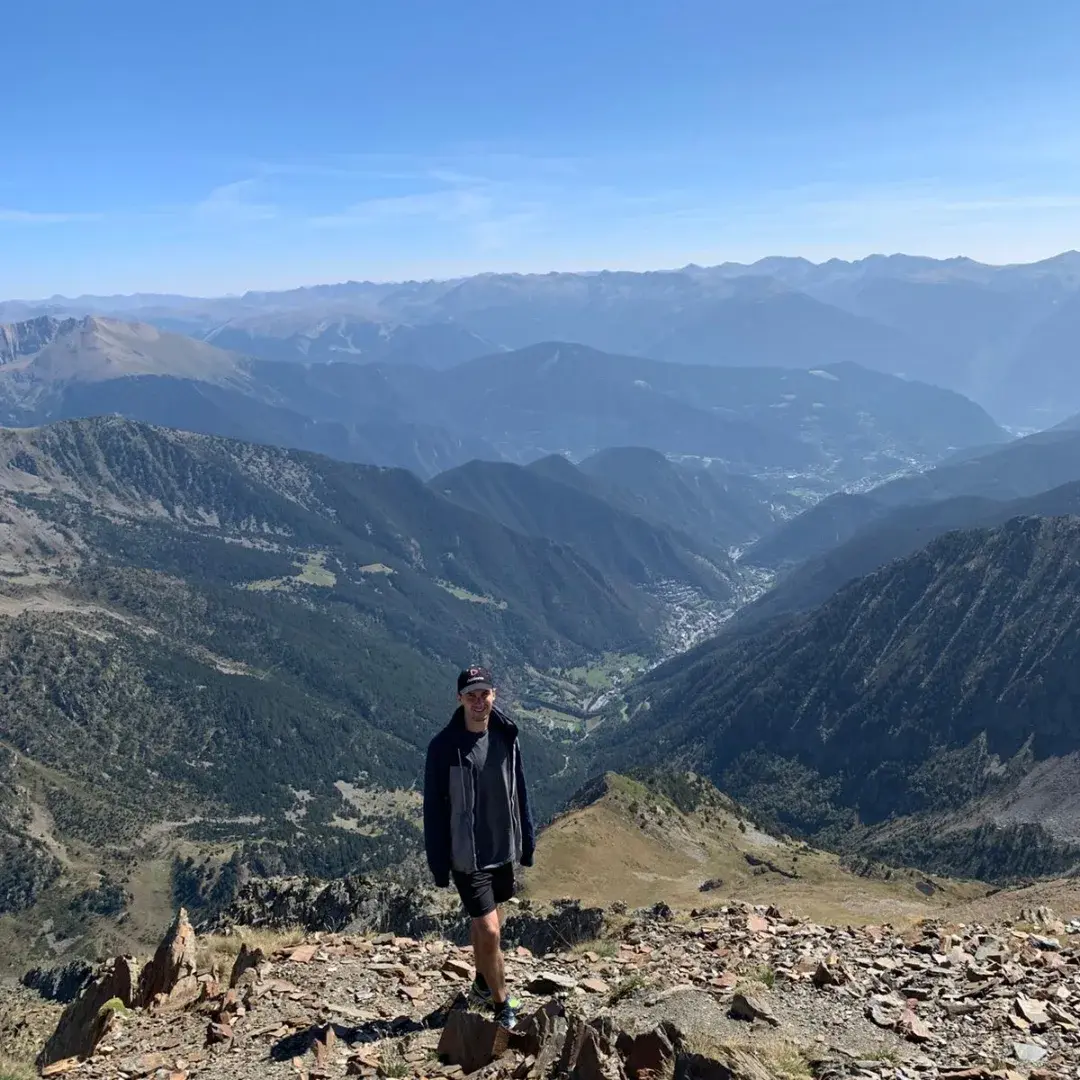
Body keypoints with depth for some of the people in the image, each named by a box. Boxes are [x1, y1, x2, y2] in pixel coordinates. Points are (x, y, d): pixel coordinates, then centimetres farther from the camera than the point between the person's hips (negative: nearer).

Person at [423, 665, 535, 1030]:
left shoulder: (506, 737, -3)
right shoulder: (444, 747, -17)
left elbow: (519, 792, 6)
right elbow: (434, 808, -12)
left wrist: (527, 842, 9)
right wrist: (438, 863, -10)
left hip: (502, 850, 5)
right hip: (467, 857, -5)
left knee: (486, 923, 21)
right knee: (489, 930, -5)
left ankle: (482, 985, 42)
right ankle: (502, 1006, 14)